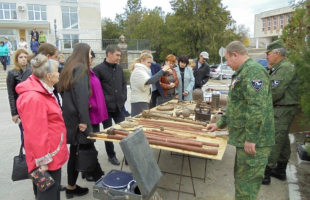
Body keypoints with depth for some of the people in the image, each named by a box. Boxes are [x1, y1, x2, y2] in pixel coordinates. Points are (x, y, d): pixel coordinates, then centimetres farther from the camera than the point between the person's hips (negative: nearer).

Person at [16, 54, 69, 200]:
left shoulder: (43, 92, 9)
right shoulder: (34, 98, -25)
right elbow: (35, 133, -26)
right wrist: (42, 160, -20)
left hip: (53, 154, 10)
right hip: (48, 158, -10)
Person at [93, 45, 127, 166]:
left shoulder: (119, 68, 9)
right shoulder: (98, 69, -9)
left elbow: (124, 84, 16)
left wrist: (124, 97, 5)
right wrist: (105, 99, -15)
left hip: (119, 106, 5)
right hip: (106, 107, -4)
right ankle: (111, 156, 24)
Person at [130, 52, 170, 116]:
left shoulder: (141, 71, 19)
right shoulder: (138, 71, -14)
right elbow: (150, 81, -30)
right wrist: (163, 70, -30)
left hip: (143, 101, 10)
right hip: (139, 102, -10)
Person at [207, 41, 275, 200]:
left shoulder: (253, 70, -16)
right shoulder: (243, 72, 17)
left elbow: (258, 108, -26)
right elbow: (235, 105, 24)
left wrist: (251, 138, -24)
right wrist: (220, 124, 25)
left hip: (253, 141, -10)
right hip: (243, 137, 10)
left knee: (246, 185, 1)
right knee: (241, 180, 21)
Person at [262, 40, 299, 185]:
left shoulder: (285, 68, -17)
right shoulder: (279, 68, 15)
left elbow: (275, 92, -23)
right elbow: (270, 88, 17)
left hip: (283, 111, -10)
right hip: (280, 109, 10)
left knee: (273, 142, -6)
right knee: (282, 141, 17)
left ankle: (265, 174, 1)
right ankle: (281, 170, 30)